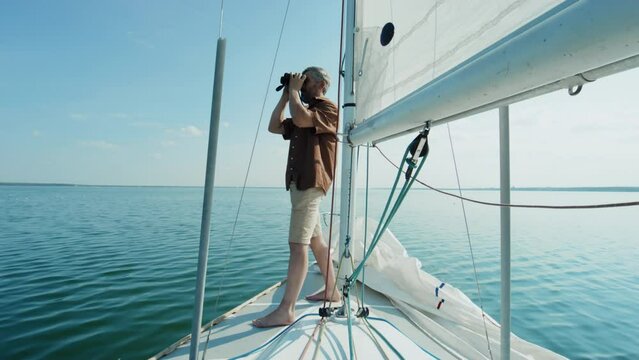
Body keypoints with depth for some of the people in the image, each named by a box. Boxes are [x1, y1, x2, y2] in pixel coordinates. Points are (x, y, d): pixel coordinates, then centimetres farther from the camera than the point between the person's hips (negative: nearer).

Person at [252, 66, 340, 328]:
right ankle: (331, 290, 28)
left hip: (310, 183, -10)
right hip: (299, 182, 10)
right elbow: (274, 127, 20)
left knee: (298, 245, -12)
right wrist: (285, 96, 16)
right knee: (316, 241, 14)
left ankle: (286, 310, -5)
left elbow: (301, 119, -21)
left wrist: (294, 90, -4)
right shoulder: (306, 111, 26)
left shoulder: (329, 109, -1)